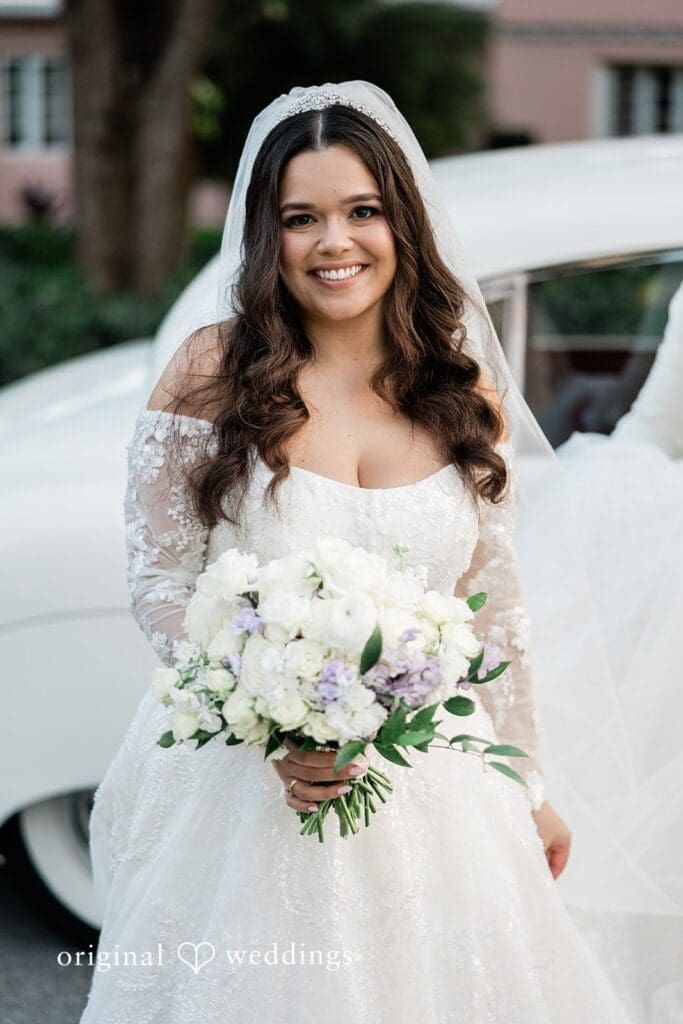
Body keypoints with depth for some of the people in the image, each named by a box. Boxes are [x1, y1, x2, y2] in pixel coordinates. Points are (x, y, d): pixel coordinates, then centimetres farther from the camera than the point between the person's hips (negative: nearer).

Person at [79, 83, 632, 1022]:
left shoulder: (468, 397, 1)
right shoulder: (212, 373, -7)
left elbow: (494, 613, 8)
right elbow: (160, 584, -5)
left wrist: (528, 793, 13)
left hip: (430, 783, 2)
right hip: (247, 775, -2)